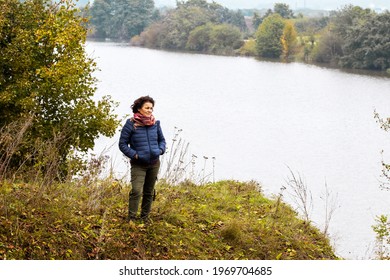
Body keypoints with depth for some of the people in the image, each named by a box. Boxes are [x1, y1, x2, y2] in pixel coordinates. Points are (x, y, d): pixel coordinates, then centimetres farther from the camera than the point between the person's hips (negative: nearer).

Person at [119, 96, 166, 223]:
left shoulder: (155, 123, 4)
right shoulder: (131, 124, -9)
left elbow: (162, 140, 19)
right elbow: (122, 144, -5)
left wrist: (160, 150, -1)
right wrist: (134, 155, -14)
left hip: (154, 163, 5)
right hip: (138, 164, -5)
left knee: (149, 192, 12)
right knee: (136, 191, -19)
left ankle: (145, 217, 25)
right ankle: (131, 218, -10)